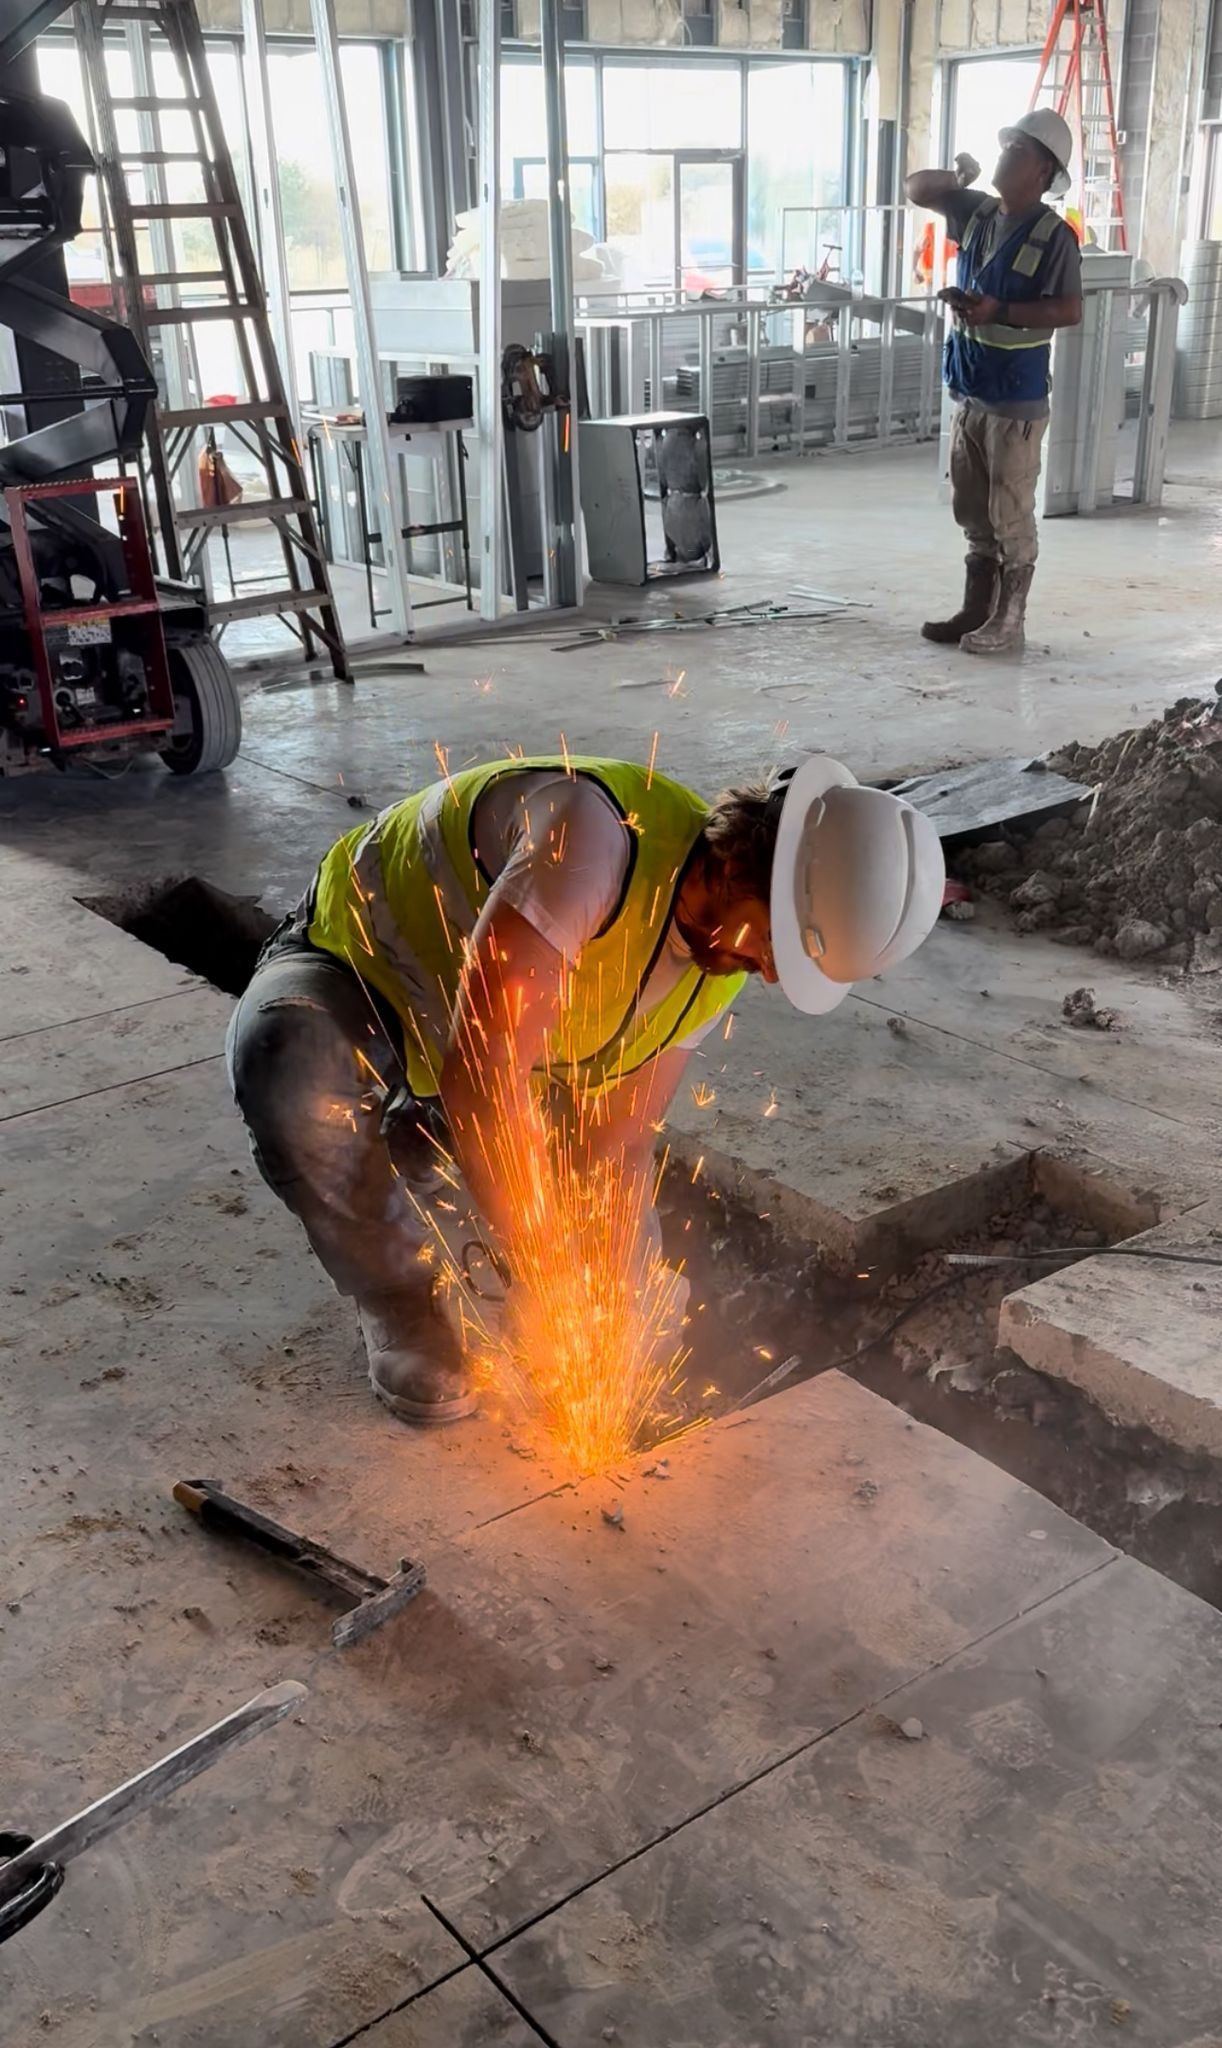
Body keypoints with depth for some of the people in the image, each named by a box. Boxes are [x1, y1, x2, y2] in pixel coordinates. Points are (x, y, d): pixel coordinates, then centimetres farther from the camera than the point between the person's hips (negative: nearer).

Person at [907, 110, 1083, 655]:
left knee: (1011, 515, 0)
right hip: (969, 391, 7)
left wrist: (999, 311, -24)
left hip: (1016, 398, -7)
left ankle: (1009, 622, 9)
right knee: (971, 511, 14)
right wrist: (958, 176, 1)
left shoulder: (1053, 236, -13)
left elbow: (1069, 310, -17)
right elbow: (916, 189, 18)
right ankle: (976, 608, 26)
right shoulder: (977, 212, 7)